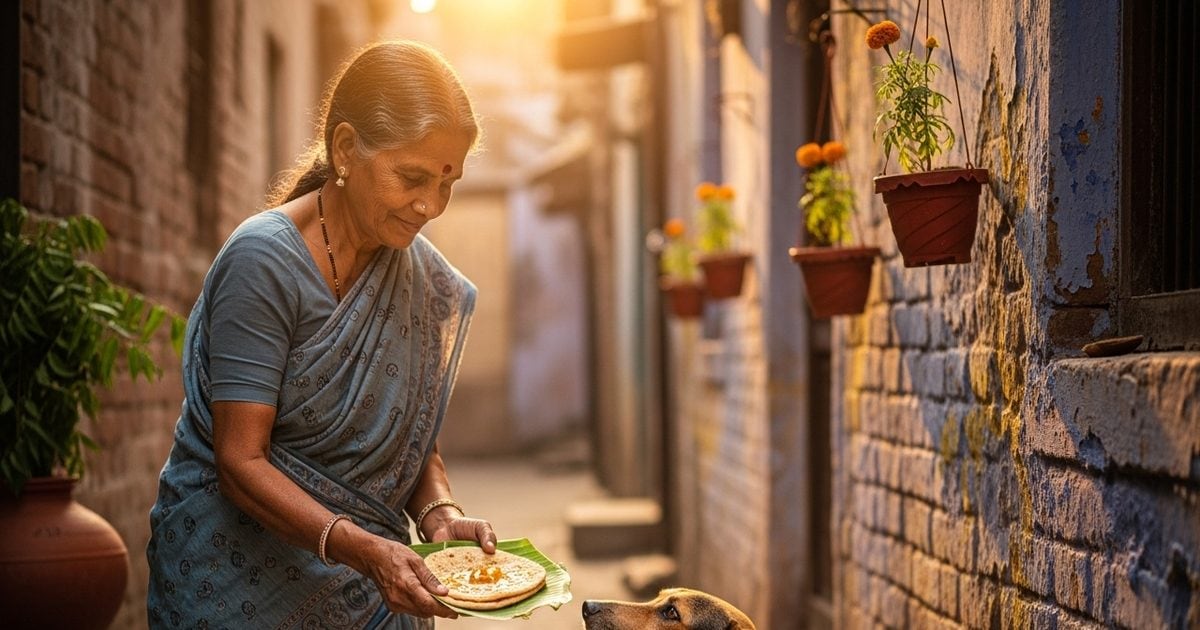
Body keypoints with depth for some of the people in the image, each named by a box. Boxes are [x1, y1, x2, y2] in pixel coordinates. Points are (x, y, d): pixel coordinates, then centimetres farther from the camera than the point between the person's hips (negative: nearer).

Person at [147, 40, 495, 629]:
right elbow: (241, 462, -21)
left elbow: (413, 437, 7)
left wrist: (439, 512, -13)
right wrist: (364, 550, -31)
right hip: (241, 575, -5)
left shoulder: (427, 279, -1)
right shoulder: (264, 260, -19)